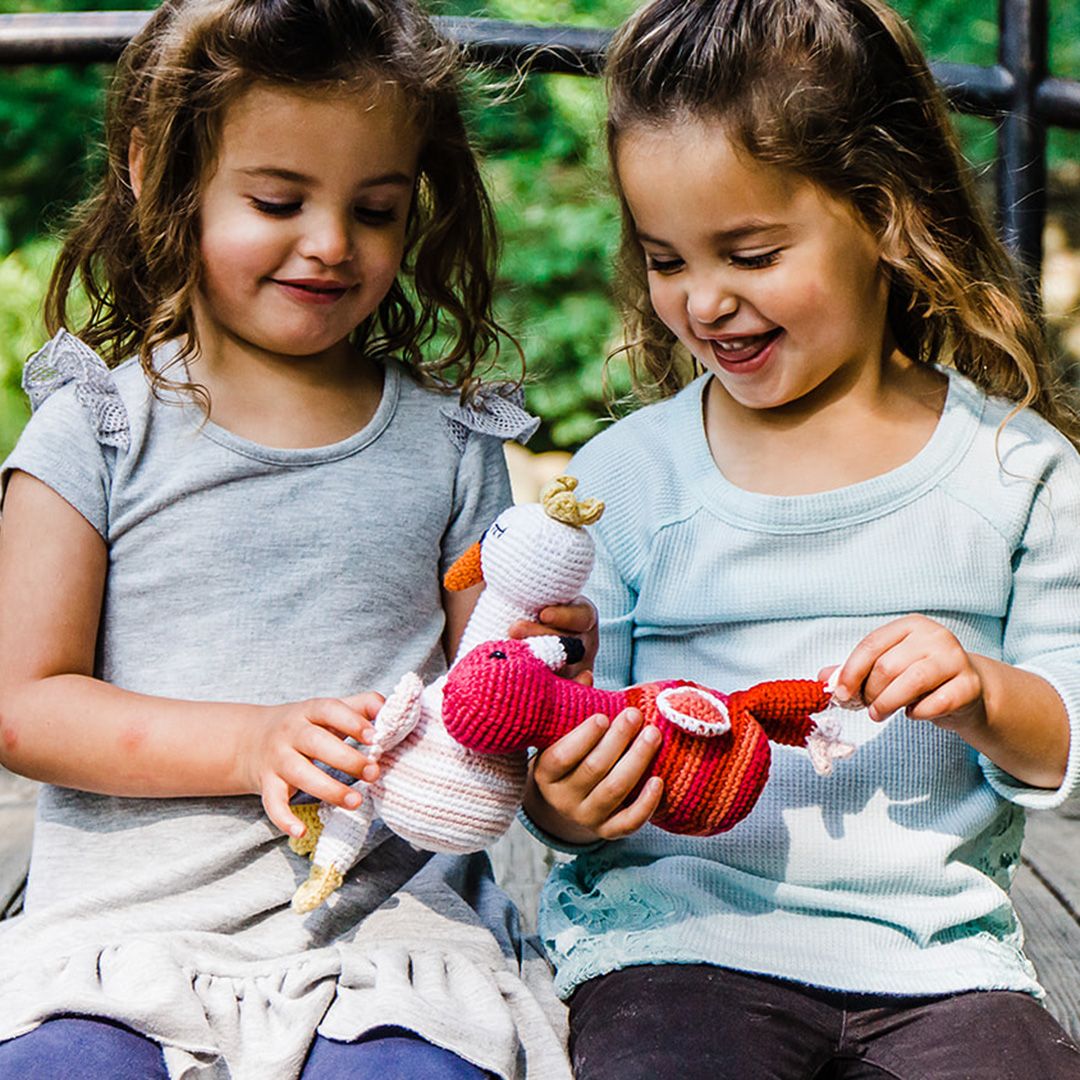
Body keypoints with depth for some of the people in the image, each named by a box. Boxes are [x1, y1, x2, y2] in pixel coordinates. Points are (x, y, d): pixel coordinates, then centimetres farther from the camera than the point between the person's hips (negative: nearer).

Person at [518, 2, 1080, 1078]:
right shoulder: (623, 478, 3)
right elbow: (560, 766, 7)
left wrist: (987, 698, -14)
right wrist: (562, 808, -16)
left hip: (932, 948, 2)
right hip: (671, 932, -1)